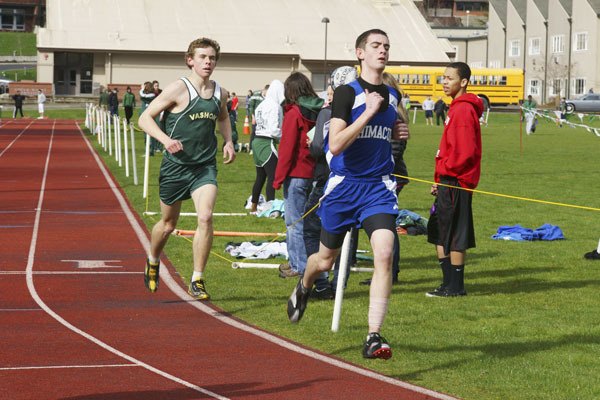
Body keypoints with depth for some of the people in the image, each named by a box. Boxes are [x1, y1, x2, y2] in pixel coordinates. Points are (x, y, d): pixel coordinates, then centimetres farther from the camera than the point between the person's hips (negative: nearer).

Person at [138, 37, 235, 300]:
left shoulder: (220, 93, 5)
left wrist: (228, 141, 10)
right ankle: (152, 262, 44)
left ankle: (197, 281, -10)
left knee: (205, 217, -18)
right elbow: (145, 118, -10)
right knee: (168, 223, 13)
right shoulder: (178, 89, -11)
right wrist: (165, 139, -26)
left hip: (205, 167, 3)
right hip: (176, 166, -3)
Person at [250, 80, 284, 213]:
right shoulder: (275, 106, -14)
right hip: (267, 143, -9)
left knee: (260, 176, 17)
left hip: (257, 141, 9)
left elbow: (258, 123, 11)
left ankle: (253, 206, 25)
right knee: (272, 177, -6)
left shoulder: (261, 105, 11)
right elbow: (274, 130, -20)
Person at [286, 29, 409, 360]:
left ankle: (374, 338, -17)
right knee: (326, 258, 14)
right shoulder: (347, 92, -11)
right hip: (345, 185, -3)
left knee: (384, 254, -18)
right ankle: (303, 288, 51)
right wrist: (369, 112, -23)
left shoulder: (392, 95, 9)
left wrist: (398, 133, 7)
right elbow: (336, 145, -21)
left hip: (379, 186, 3)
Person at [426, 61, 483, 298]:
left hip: (455, 182, -10)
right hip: (449, 182, 10)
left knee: (453, 236, -4)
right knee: (439, 234, 14)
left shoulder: (463, 110, -14)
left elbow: (464, 152, -21)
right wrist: (440, 177, 15)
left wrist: (445, 172, -11)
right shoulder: (457, 107, 17)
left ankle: (455, 287, 2)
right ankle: (450, 284, 19)